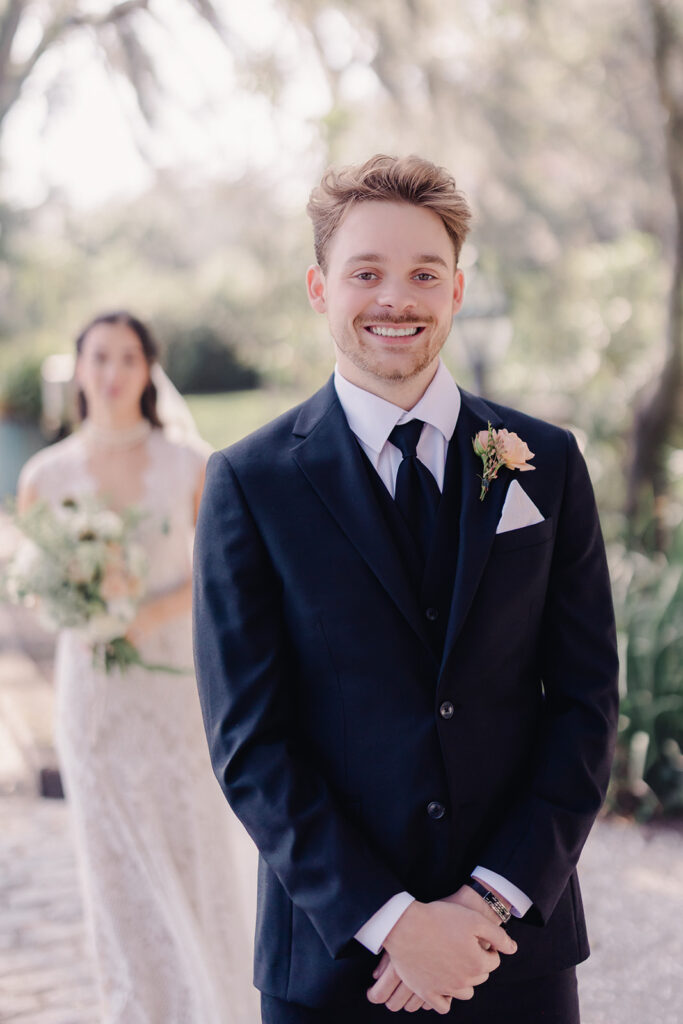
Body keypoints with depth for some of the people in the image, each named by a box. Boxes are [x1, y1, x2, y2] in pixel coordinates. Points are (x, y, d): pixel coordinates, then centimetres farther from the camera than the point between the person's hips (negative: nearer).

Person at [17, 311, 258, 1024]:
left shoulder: (188, 466, -4)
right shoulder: (47, 475, -1)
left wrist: (148, 614, -17)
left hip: (175, 687, -1)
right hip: (93, 691, 1)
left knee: (195, 852, 4)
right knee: (117, 863, 8)